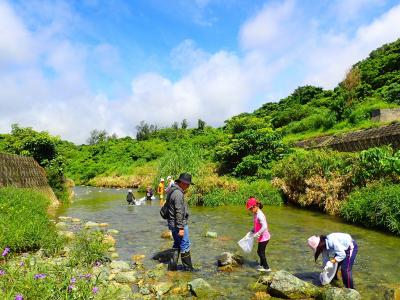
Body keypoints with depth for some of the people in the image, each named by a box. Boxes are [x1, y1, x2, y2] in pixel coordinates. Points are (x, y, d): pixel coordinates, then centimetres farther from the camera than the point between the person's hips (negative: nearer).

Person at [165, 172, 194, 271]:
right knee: (185, 245, 2)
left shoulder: (172, 190, 9)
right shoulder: (178, 193, -23)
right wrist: (181, 228, -22)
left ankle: (172, 266, 24)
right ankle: (188, 268, 13)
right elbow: (179, 212, -25)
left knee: (177, 244, 18)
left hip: (172, 223, 10)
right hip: (178, 224, -10)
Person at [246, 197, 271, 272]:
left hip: (264, 237, -9)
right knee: (260, 251, 22)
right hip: (262, 237, 9)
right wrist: (252, 231, 12)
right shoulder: (256, 214, 5)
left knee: (261, 252, 4)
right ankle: (262, 265, 41)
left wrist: (257, 234, -31)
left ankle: (266, 268, 19)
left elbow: (264, 227, -34)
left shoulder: (260, 215, -26)